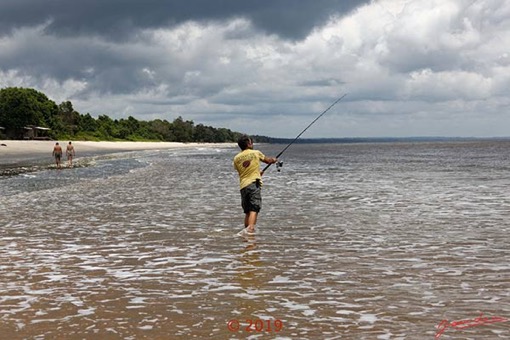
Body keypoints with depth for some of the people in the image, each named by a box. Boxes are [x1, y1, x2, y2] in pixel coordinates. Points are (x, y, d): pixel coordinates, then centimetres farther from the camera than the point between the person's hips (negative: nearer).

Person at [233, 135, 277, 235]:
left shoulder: (236, 158, 9)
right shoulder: (256, 153, 2)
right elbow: (268, 160, 20)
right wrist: (274, 160, 44)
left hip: (243, 186, 4)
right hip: (254, 183, -4)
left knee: (247, 211, 15)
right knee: (254, 209, -12)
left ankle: (246, 229, 15)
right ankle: (250, 228, -29)